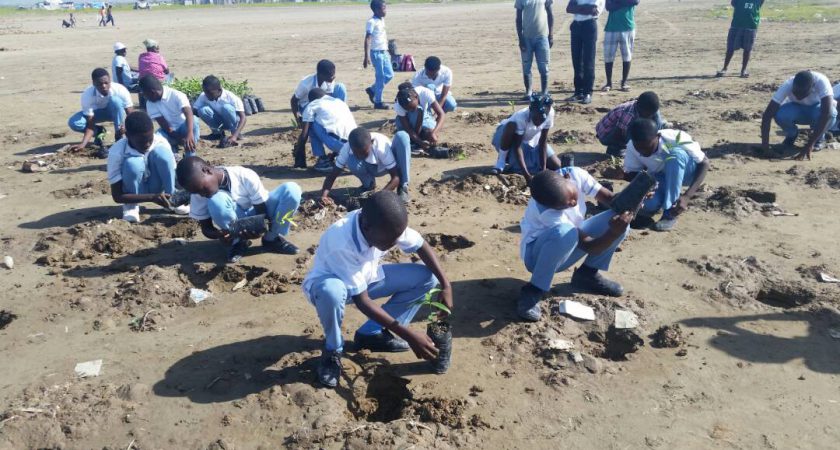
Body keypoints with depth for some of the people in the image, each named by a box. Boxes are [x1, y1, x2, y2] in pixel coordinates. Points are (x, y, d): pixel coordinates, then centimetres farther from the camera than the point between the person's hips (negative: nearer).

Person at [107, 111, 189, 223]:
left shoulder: (160, 143, -20)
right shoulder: (116, 152, -26)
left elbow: (173, 172, -10)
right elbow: (117, 196, -24)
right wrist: (152, 198, -36)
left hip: (155, 187, 2)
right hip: (134, 195, -2)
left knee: (161, 152, -26)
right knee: (133, 163, -34)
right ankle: (130, 205, -7)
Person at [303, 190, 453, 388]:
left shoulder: (388, 226, -24)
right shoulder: (341, 244, -39)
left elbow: (421, 246, -6)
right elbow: (362, 301, -34)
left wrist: (445, 285, -16)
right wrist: (407, 334, -34)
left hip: (365, 278, 6)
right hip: (328, 282, -6)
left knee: (426, 277, -9)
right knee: (332, 292, -43)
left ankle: (371, 334, 1)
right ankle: (333, 351, -13)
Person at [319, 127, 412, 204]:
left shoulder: (381, 146, -37)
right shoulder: (347, 149, -30)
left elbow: (395, 177, -34)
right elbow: (332, 175, -25)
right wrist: (324, 195, -43)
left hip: (388, 166, -1)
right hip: (370, 168, 2)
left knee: (402, 135, -33)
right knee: (350, 161, -34)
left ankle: (403, 188, -22)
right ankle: (369, 185, -1)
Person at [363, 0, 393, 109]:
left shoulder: (382, 20, 11)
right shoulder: (372, 22, -15)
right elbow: (367, 39, -19)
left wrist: (387, 51, 23)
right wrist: (367, 57, -24)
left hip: (384, 52, 9)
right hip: (376, 53, -8)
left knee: (390, 75, 13)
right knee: (380, 77, -4)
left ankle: (372, 90, 28)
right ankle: (378, 102, 7)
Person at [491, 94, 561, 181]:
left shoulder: (550, 113, -27)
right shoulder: (521, 118, -39)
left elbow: (543, 142, -19)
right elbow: (517, 147, -36)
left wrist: (543, 168, -22)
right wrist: (527, 175, -42)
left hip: (531, 141, 5)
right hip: (513, 138, -5)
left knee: (556, 166, -7)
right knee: (511, 126, -40)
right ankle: (501, 160, -18)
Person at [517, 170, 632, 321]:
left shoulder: (576, 173, -20)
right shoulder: (547, 211, -35)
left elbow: (610, 198, -11)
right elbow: (589, 246, -32)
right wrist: (615, 233, -48)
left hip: (567, 248, 7)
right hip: (537, 255, -7)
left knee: (619, 219, -12)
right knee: (565, 232, -42)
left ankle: (587, 274, 1)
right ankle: (533, 291, -24)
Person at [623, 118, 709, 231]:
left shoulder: (675, 139, -33)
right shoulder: (632, 147, -22)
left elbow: (704, 163, -26)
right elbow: (631, 173, -11)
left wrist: (687, 196, -38)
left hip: (685, 173, -2)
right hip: (659, 177, 2)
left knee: (676, 154, -37)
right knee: (647, 206, -29)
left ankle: (670, 213, -28)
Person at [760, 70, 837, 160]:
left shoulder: (821, 81, -36)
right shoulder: (788, 85, -32)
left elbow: (826, 113, -44)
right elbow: (767, 114, -34)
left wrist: (809, 144, -49)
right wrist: (765, 143, -44)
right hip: (797, 110, 1)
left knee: (830, 113, -36)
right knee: (780, 115, -33)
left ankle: (819, 138, -3)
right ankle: (791, 135, 1)